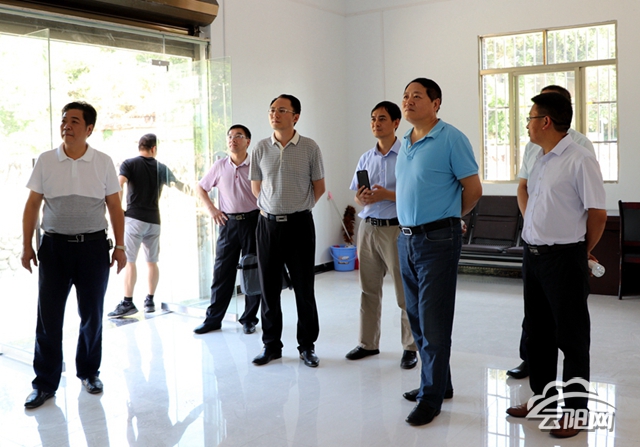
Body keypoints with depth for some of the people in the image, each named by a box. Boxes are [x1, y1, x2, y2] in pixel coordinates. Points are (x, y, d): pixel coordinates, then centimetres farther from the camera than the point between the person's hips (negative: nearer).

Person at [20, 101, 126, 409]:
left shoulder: (103, 162, 2)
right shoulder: (45, 161, 2)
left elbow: (114, 206, 5)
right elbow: (32, 204, 6)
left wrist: (119, 246, 1)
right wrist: (27, 246, 2)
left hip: (93, 245, 0)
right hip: (54, 246, 0)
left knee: (92, 314, 9)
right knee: (48, 317, 1)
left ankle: (89, 372, 28)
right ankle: (45, 383, 13)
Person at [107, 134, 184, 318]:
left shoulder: (129, 164, 0)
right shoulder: (162, 168, 11)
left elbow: (119, 184, -16)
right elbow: (179, 186, 24)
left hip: (134, 217, -4)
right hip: (154, 219, 4)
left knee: (129, 260, -5)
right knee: (152, 261, 12)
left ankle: (128, 303, -10)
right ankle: (150, 300, 16)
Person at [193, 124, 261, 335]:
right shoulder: (220, 166, 5)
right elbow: (200, 188, 16)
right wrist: (211, 209, 4)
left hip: (252, 221, -2)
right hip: (228, 222, 2)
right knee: (222, 272, 5)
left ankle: (249, 319, 17)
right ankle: (213, 318, 15)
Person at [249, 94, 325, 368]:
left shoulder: (309, 147, -2)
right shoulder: (261, 148, 5)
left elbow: (319, 187, 5)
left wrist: (298, 207, 8)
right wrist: (271, 208, 9)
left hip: (299, 223, -2)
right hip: (268, 224, 2)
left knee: (304, 288, 3)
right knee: (269, 287, 7)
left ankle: (307, 346, 16)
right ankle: (271, 345, 19)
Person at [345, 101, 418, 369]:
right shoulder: (366, 158, 12)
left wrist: (387, 195, -21)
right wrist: (362, 198, -7)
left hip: (395, 228, -6)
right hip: (367, 227, 6)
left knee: (405, 293, 0)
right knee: (369, 289, 12)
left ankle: (410, 347, 12)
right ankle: (368, 343, 24)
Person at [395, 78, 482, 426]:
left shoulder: (451, 139, -10)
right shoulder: (405, 144, 13)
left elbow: (473, 189, -7)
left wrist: (450, 216, 5)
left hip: (437, 240, -8)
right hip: (406, 239, 8)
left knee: (433, 321, -2)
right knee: (417, 318, 15)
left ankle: (431, 397, 10)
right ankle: (439, 382, 31)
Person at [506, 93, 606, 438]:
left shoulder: (580, 160, -14)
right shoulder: (540, 160, 10)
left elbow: (597, 214, -12)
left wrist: (581, 252, -1)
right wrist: (533, 244, 14)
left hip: (563, 258, -8)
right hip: (532, 254, 8)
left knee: (571, 337, 4)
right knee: (537, 332, 17)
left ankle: (575, 410, 17)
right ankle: (543, 397, 32)